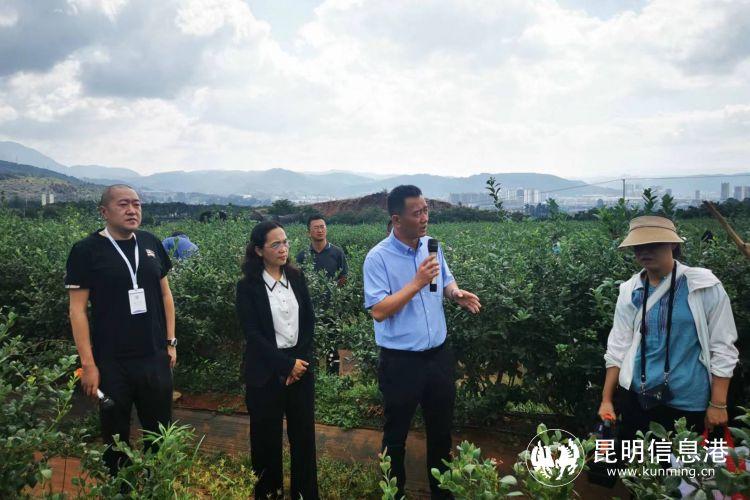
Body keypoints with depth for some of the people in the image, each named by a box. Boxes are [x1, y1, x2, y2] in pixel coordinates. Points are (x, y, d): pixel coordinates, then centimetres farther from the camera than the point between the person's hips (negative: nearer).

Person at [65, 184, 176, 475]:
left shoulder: (151, 243, 3)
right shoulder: (86, 250, -8)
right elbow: (78, 309, -8)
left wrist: (171, 342, 8)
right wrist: (88, 364, -10)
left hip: (155, 358, 4)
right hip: (111, 363, -3)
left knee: (160, 432, 14)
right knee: (116, 436, 13)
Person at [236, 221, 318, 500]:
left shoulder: (297, 277, 4)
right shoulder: (248, 286, -8)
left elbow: (309, 322, 5)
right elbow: (252, 334, -12)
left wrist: (302, 361, -6)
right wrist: (287, 364, -15)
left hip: (301, 365, 3)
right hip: (267, 371, -3)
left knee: (304, 433, 10)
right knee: (267, 437, 9)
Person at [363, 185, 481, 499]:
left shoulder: (432, 246, 2)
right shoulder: (378, 258, -17)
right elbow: (378, 311, -23)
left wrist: (457, 293, -6)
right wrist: (417, 283, -28)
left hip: (438, 355, 6)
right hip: (401, 361, -5)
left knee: (441, 428, 21)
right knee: (397, 434, 13)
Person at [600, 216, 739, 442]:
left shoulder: (704, 286, -8)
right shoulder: (629, 291, 0)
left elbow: (722, 348, -6)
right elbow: (618, 347, 3)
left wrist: (718, 405, -6)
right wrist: (607, 400, 4)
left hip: (689, 402, -2)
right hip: (635, 398, 3)